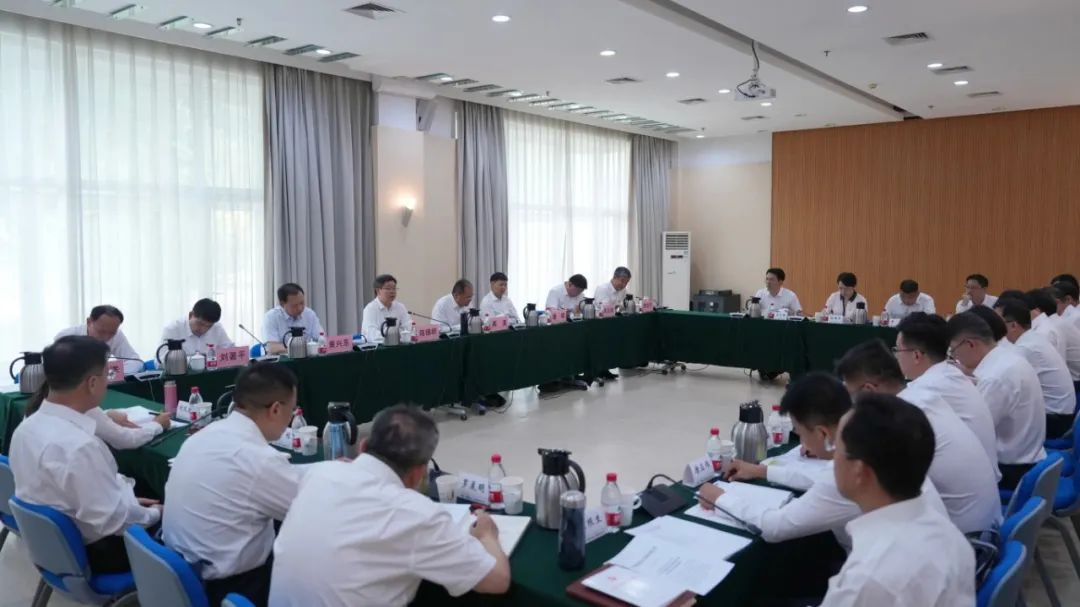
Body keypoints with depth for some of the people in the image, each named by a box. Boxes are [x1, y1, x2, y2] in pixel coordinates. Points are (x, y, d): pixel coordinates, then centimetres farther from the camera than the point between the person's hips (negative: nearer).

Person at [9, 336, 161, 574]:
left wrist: (128, 499, 8)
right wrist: (154, 514, -10)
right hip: (90, 553, -8)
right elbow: (114, 521, -27)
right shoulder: (78, 445, -34)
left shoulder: (28, 426, -4)